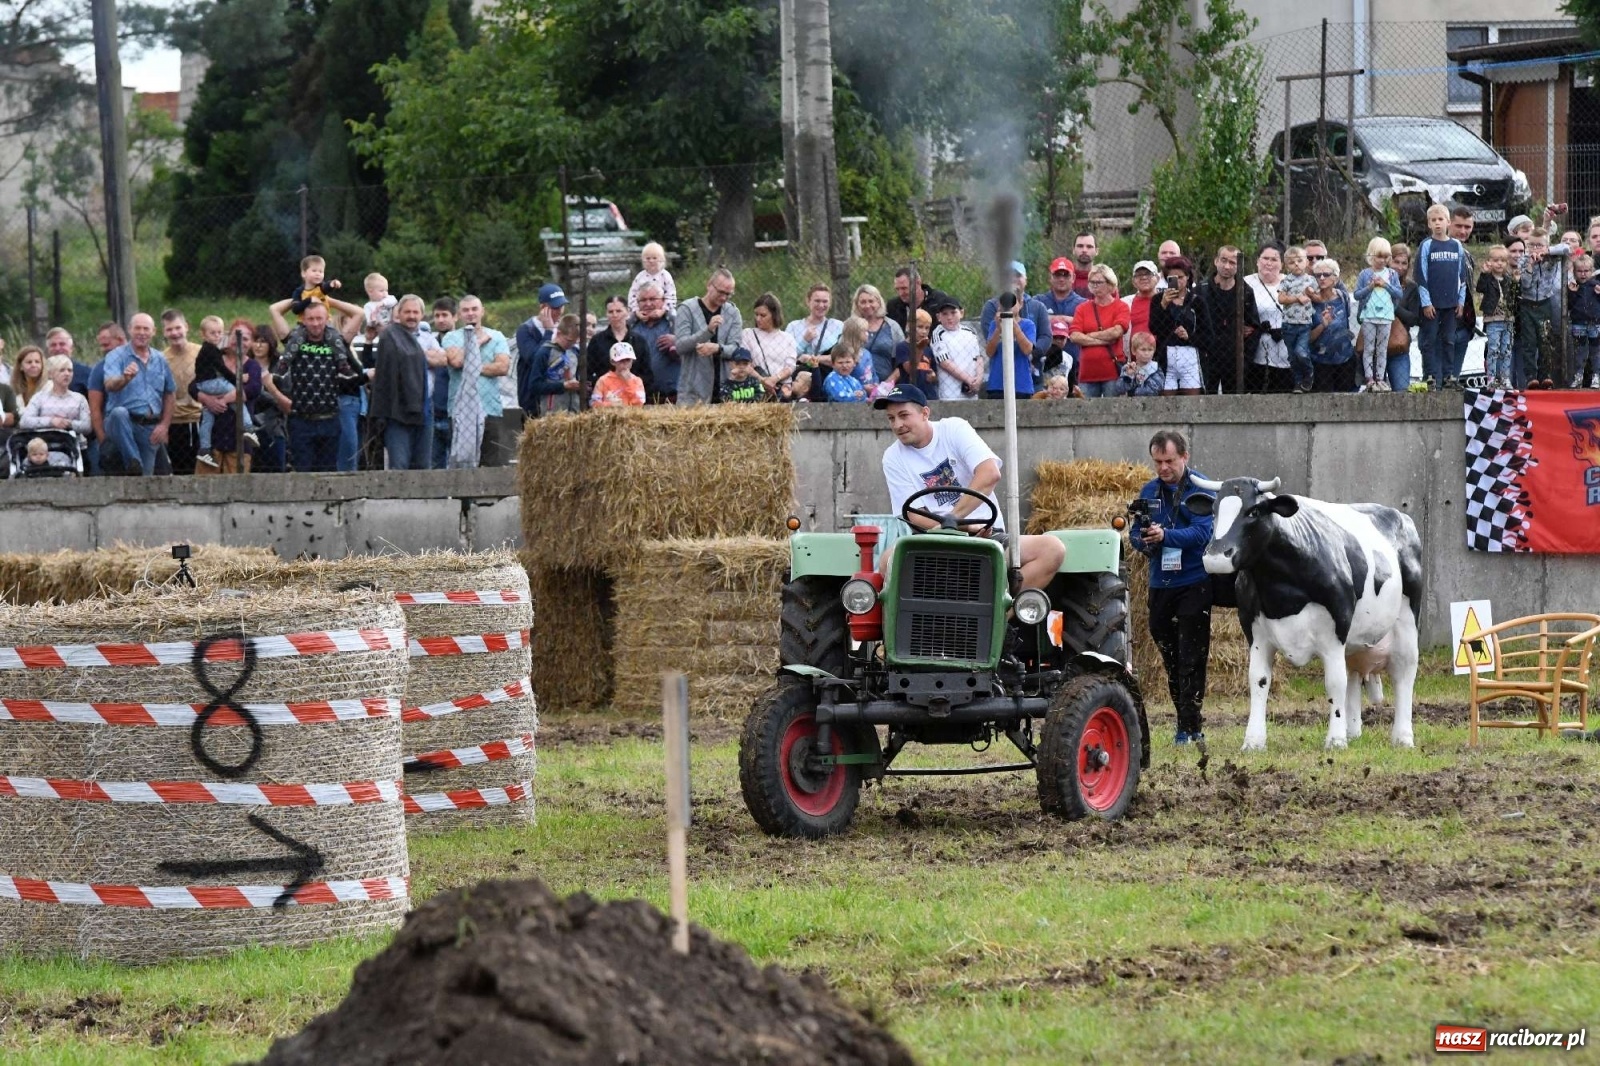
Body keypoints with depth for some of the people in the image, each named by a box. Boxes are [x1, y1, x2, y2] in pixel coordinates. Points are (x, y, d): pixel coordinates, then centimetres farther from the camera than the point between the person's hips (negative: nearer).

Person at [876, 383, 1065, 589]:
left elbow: (990, 474, -15)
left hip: (988, 535, 0)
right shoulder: (893, 459, 5)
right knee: (890, 560, -34)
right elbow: (916, 516, -4)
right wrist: (965, 527, -21)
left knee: (1052, 549, -25)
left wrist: (953, 518, -24)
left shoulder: (954, 429, 1)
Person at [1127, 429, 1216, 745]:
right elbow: (1135, 533, 10)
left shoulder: (1201, 490, -6)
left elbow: (1202, 532, -18)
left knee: (1191, 659, -6)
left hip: (1194, 584, -6)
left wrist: (1165, 535, -32)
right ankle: (1185, 722, 21)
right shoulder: (1150, 491, 11)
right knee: (1170, 658, 11)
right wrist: (1143, 540, -15)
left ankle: (1191, 727, -6)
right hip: (1160, 585, 6)